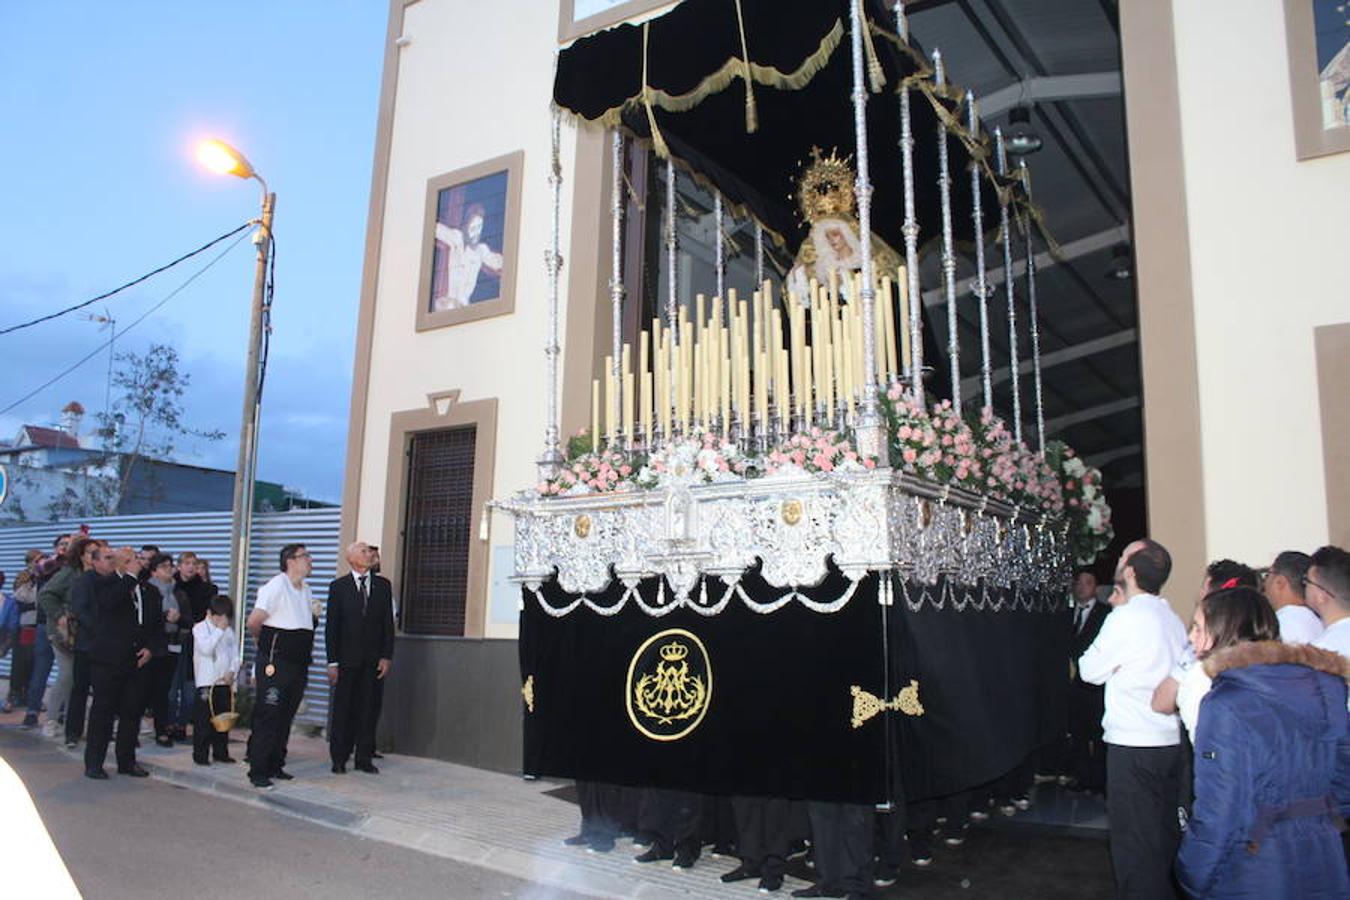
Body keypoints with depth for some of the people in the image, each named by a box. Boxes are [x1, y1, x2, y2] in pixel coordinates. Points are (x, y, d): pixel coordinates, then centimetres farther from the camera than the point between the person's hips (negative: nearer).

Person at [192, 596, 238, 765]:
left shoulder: (229, 631, 11)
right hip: (206, 681, -5)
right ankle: (200, 754, 5)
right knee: (204, 719, -3)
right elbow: (206, 648, -19)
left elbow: (235, 655, 11)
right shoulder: (200, 628, -3)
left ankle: (221, 752, 18)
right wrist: (219, 630, -19)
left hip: (225, 681, 5)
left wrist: (232, 671, -5)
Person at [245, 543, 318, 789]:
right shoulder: (276, 586, -12)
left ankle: (275, 766, 23)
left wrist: (315, 614, 10)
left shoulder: (306, 591, 15)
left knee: (285, 718, 13)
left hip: (299, 664, 8)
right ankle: (257, 772, 4)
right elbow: (254, 621, -16)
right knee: (267, 718, -3)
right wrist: (263, 640, 0)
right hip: (275, 664, -8)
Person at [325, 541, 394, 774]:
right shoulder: (339, 586, 1)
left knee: (368, 709, 5)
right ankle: (339, 759, 15)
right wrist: (332, 661, -7)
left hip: (373, 659, 2)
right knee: (342, 709, 4)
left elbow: (388, 623, 7)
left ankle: (364, 758, 13)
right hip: (347, 659, -2)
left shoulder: (383, 585, 8)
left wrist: (386, 656, 0)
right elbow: (331, 626, -1)